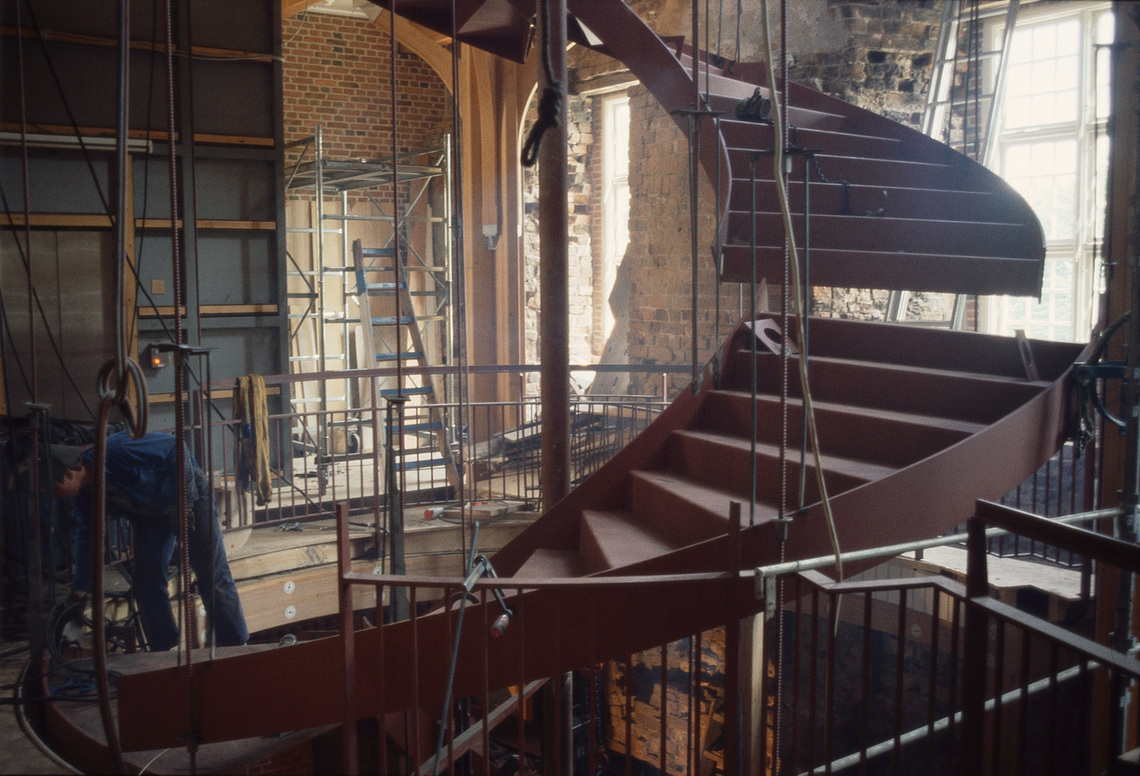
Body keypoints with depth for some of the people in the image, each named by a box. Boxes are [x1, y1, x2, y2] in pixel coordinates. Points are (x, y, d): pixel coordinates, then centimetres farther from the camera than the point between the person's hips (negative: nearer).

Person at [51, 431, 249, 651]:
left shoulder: (116, 450, -33)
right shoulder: (85, 494, -7)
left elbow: (175, 449, -29)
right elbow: (88, 538, 7)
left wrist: (182, 502, -26)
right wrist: (79, 589, 9)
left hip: (189, 495, -7)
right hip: (149, 514, 7)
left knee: (213, 577, -6)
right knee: (146, 580, -1)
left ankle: (236, 648, 3)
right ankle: (163, 653, 12)